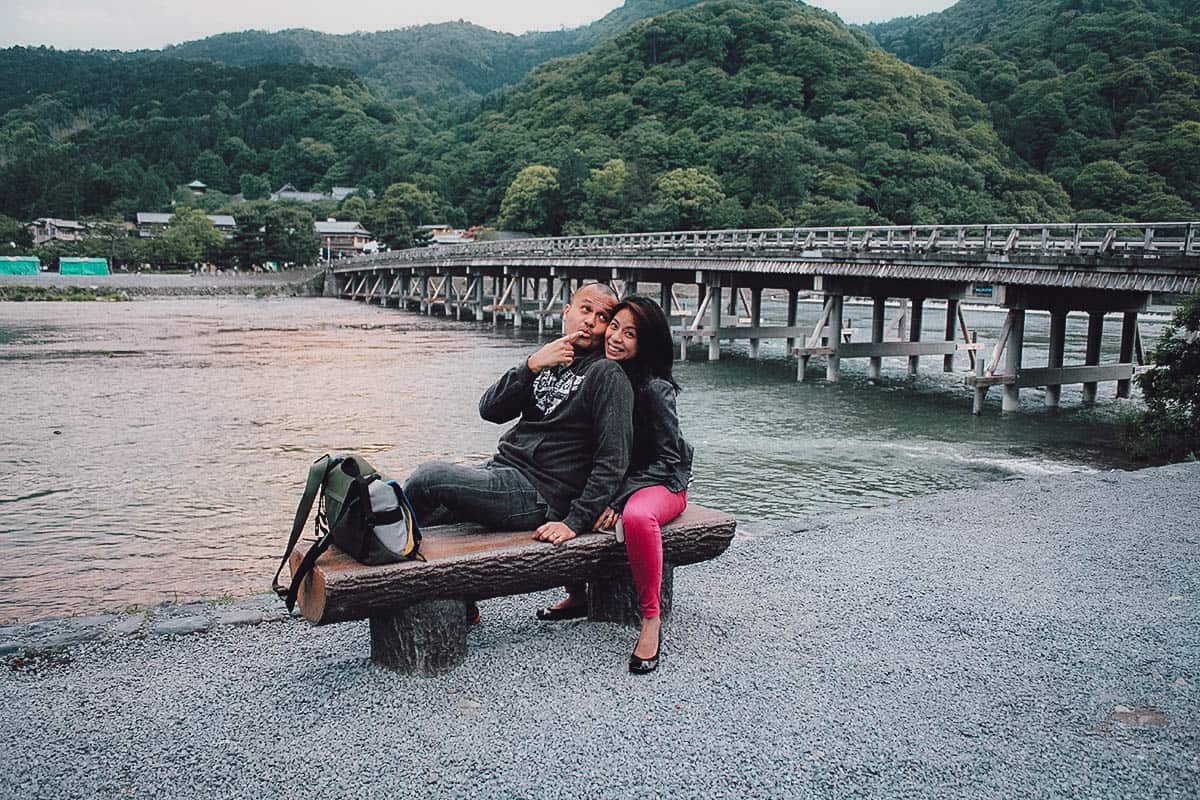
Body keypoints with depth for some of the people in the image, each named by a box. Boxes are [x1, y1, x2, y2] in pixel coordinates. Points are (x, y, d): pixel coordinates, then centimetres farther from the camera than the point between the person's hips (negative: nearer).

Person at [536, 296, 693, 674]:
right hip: (612, 480, 7)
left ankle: (651, 621, -24)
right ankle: (578, 595, 11)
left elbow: (666, 459, -17)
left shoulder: (655, 389, -19)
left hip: (663, 483, -7)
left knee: (636, 516, -39)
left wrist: (617, 499, -24)